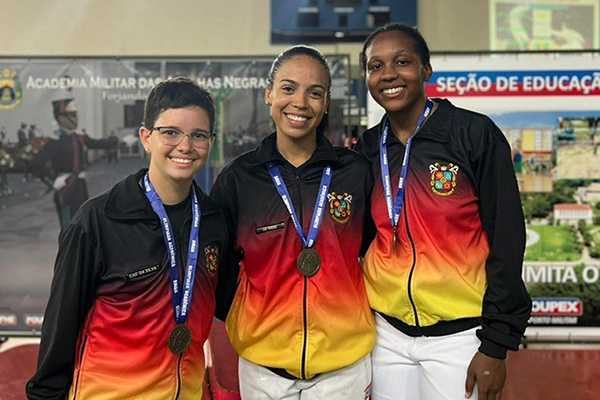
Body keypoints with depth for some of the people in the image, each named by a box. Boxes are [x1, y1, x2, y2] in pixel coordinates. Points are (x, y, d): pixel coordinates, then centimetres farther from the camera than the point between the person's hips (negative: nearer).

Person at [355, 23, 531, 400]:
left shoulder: (475, 133, -9)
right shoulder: (367, 149, 4)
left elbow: (506, 240, -9)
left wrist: (496, 345, -11)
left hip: (459, 334, -4)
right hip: (387, 332, 4)